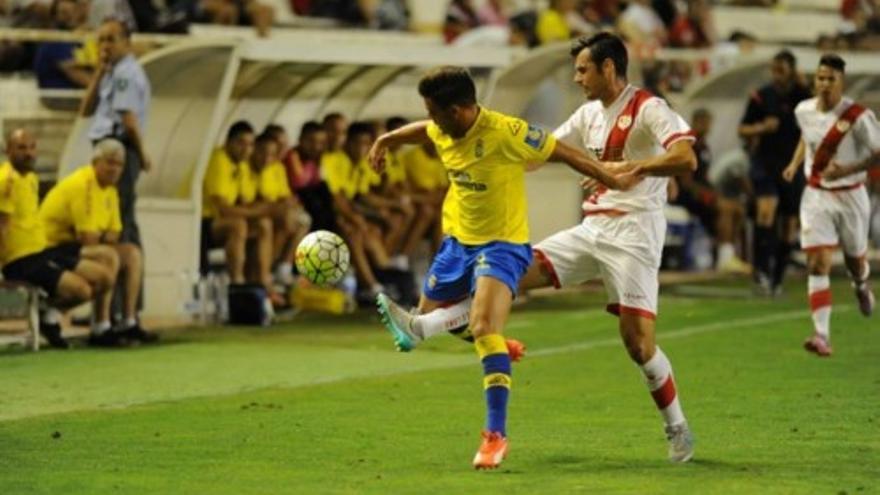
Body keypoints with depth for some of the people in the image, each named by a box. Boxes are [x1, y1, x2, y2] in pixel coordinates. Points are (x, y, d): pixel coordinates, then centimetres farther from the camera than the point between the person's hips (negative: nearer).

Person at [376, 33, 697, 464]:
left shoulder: (648, 109, -10)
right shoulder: (590, 113, 14)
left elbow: (686, 158, -23)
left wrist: (631, 166, -32)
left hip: (633, 233, -7)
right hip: (592, 229, 7)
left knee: (638, 342, -11)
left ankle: (678, 431, 5)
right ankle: (421, 328, -8)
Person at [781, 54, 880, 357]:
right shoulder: (804, 111, -3)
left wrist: (846, 170, -26)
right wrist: (795, 163, 8)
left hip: (850, 196, -2)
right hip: (816, 196, 2)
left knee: (855, 260, 17)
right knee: (818, 265, -12)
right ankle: (822, 336, -18)